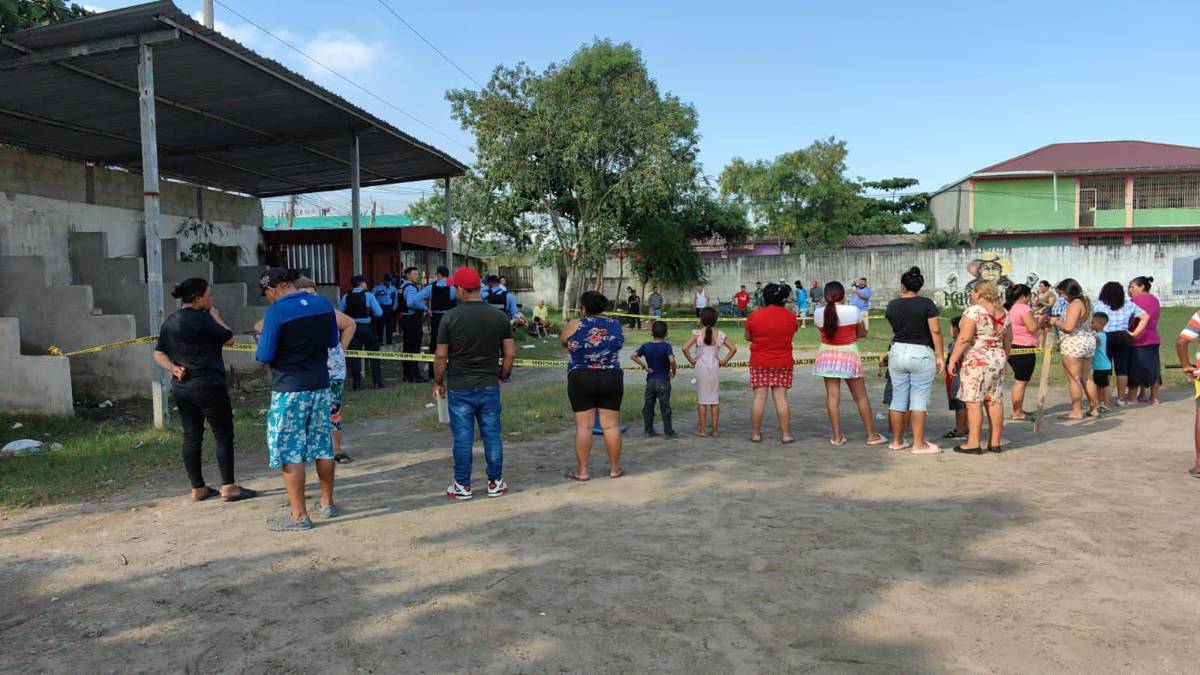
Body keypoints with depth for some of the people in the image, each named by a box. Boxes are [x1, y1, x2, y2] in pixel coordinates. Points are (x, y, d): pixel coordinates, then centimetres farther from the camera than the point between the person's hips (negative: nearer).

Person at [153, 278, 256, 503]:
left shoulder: (170, 322, 11)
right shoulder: (201, 319, -14)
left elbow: (159, 354, 13)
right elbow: (229, 339, -5)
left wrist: (173, 368, -1)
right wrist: (215, 315, 3)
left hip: (180, 387, 8)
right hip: (208, 386, -8)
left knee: (191, 437, 11)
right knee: (224, 435, 0)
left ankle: (198, 489, 17)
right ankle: (228, 487, 1)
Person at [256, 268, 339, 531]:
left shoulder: (276, 312, -15)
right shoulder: (324, 304, 2)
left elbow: (264, 356, -13)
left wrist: (260, 346, 8)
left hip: (289, 390, -6)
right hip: (320, 385, 6)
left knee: (289, 451, 2)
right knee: (323, 446, 15)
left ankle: (299, 515, 5)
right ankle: (327, 503, 26)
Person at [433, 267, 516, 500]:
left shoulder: (450, 317, -9)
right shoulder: (499, 317, -2)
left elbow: (441, 356, -7)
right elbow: (510, 353, 0)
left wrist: (438, 382, 6)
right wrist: (502, 376, 14)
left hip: (459, 387, -2)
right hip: (489, 386, 2)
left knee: (462, 438, 6)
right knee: (492, 435, 11)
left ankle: (462, 486, 16)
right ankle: (495, 483, 19)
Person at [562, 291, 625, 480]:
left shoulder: (574, 325, -5)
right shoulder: (616, 325, 3)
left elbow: (563, 342, 12)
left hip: (581, 380, -2)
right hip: (612, 379, 2)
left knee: (583, 426, 3)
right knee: (611, 425, 8)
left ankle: (582, 470, 9)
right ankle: (615, 468, 17)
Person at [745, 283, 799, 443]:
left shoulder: (755, 316, -8)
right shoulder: (790, 316, -2)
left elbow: (747, 337, 3)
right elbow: (791, 335, 11)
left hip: (759, 363, -1)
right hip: (783, 363, 1)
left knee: (759, 397, 2)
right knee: (781, 398, 5)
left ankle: (755, 434, 7)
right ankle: (786, 434, 6)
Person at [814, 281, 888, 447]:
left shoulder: (819, 313, -7)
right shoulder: (854, 311, -10)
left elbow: (825, 332, 6)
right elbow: (863, 333, 2)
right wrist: (848, 336, 9)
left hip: (828, 355, 2)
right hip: (849, 355, -1)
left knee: (832, 395, 4)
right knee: (861, 397, 9)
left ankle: (837, 436, 6)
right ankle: (872, 435, 17)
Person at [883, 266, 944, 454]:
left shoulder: (892, 305, 3)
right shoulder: (926, 304, -8)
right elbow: (935, 330, -12)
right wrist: (940, 356, -7)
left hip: (897, 352, 4)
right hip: (921, 354, -4)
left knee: (898, 399, 10)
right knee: (919, 400, -1)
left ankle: (897, 441, 17)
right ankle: (918, 444, 0)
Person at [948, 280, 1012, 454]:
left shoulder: (973, 311, -13)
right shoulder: (1003, 312, 11)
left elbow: (964, 339, -19)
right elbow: (1008, 340, 17)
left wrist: (953, 359, -14)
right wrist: (1003, 358, 28)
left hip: (975, 361, -7)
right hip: (997, 359, 8)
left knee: (973, 402, -4)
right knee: (995, 401, 10)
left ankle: (974, 443, -3)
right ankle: (995, 442, 15)